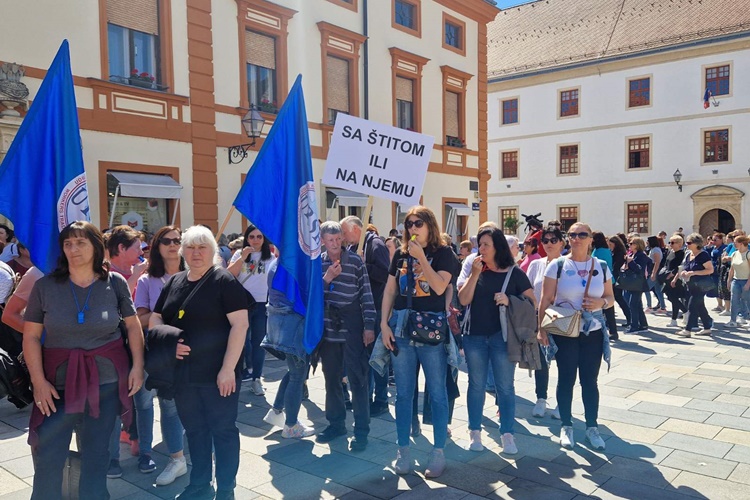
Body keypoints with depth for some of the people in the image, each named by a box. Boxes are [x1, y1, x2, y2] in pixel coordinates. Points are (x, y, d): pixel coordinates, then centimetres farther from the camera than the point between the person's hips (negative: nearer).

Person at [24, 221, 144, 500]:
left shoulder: (115, 283, -2)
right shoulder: (45, 286, -2)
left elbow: (133, 326, 5)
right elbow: (31, 336, 0)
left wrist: (138, 366, -3)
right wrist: (38, 380, -8)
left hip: (107, 379, 0)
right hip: (60, 381, 0)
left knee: (96, 453, 11)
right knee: (47, 454, 2)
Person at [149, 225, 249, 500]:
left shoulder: (224, 281, -10)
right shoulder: (174, 282, 9)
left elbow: (240, 324, -17)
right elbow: (154, 319, 15)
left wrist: (228, 368, -21)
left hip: (217, 372, -6)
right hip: (182, 372, 6)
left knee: (223, 429, 6)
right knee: (194, 429, 18)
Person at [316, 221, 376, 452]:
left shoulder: (355, 261, -3)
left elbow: (366, 294, -4)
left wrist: (369, 326, -8)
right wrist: (326, 278, -15)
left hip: (352, 327, -4)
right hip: (328, 327, 4)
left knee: (357, 378, -2)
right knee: (331, 377, 12)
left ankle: (361, 430, 6)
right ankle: (336, 423, 27)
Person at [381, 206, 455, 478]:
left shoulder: (443, 253, -1)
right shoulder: (400, 254, 10)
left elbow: (439, 287, -16)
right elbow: (389, 290, 9)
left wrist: (420, 256, -16)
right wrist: (384, 324, 2)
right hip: (401, 327, 4)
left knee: (437, 392, 4)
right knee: (403, 393, 9)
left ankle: (438, 451, 16)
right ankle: (403, 450, 20)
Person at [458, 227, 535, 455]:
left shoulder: (514, 273, -2)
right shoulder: (476, 269, 4)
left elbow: (532, 302, -3)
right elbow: (463, 300, -5)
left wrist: (510, 301, -17)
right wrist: (475, 274, -12)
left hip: (502, 336, -2)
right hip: (475, 336, 2)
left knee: (505, 387, 5)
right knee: (476, 385, 11)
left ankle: (507, 434, 17)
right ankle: (475, 433, 22)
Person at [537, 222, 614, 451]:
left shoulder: (601, 267, 3)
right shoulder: (557, 265, -5)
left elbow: (610, 297, 11)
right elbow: (546, 300, -5)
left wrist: (601, 302, -12)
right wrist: (542, 328, -11)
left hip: (593, 332, 2)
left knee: (590, 380, 8)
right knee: (566, 379, 6)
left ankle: (592, 427, 22)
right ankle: (566, 427, 21)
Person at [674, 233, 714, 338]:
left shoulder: (703, 255, -14)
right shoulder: (688, 254, 10)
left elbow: (710, 270, -19)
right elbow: (684, 267, 22)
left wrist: (693, 273, -24)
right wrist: (682, 273, -1)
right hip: (690, 285, 8)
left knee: (692, 306, -10)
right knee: (700, 307, 14)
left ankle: (688, 330, -7)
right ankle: (707, 328, 25)